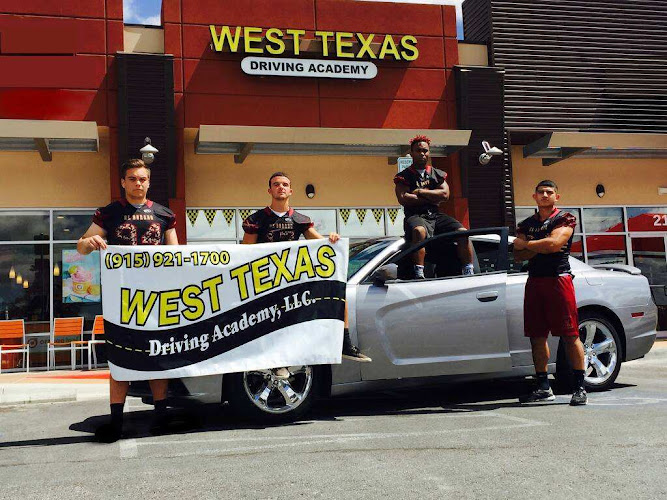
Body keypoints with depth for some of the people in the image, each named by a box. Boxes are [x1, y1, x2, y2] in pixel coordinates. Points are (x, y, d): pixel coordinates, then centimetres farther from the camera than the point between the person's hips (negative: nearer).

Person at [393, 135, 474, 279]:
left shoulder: (438, 174, 20)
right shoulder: (404, 176, 10)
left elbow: (445, 194, 3)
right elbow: (403, 199, -7)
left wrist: (420, 192, -2)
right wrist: (432, 197, -2)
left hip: (436, 216, 4)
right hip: (416, 216, -4)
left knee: (462, 232, -20)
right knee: (419, 231, -39)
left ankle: (468, 272, -14)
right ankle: (419, 275, -41)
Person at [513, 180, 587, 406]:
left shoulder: (565, 219, 4)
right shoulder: (526, 224, 18)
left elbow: (554, 243, -13)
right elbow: (518, 255, 7)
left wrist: (526, 244, 0)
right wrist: (540, 247, -8)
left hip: (558, 279, -5)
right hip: (534, 281, 5)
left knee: (570, 335, -7)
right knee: (537, 336, 5)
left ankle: (580, 388, -3)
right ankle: (543, 388, 12)